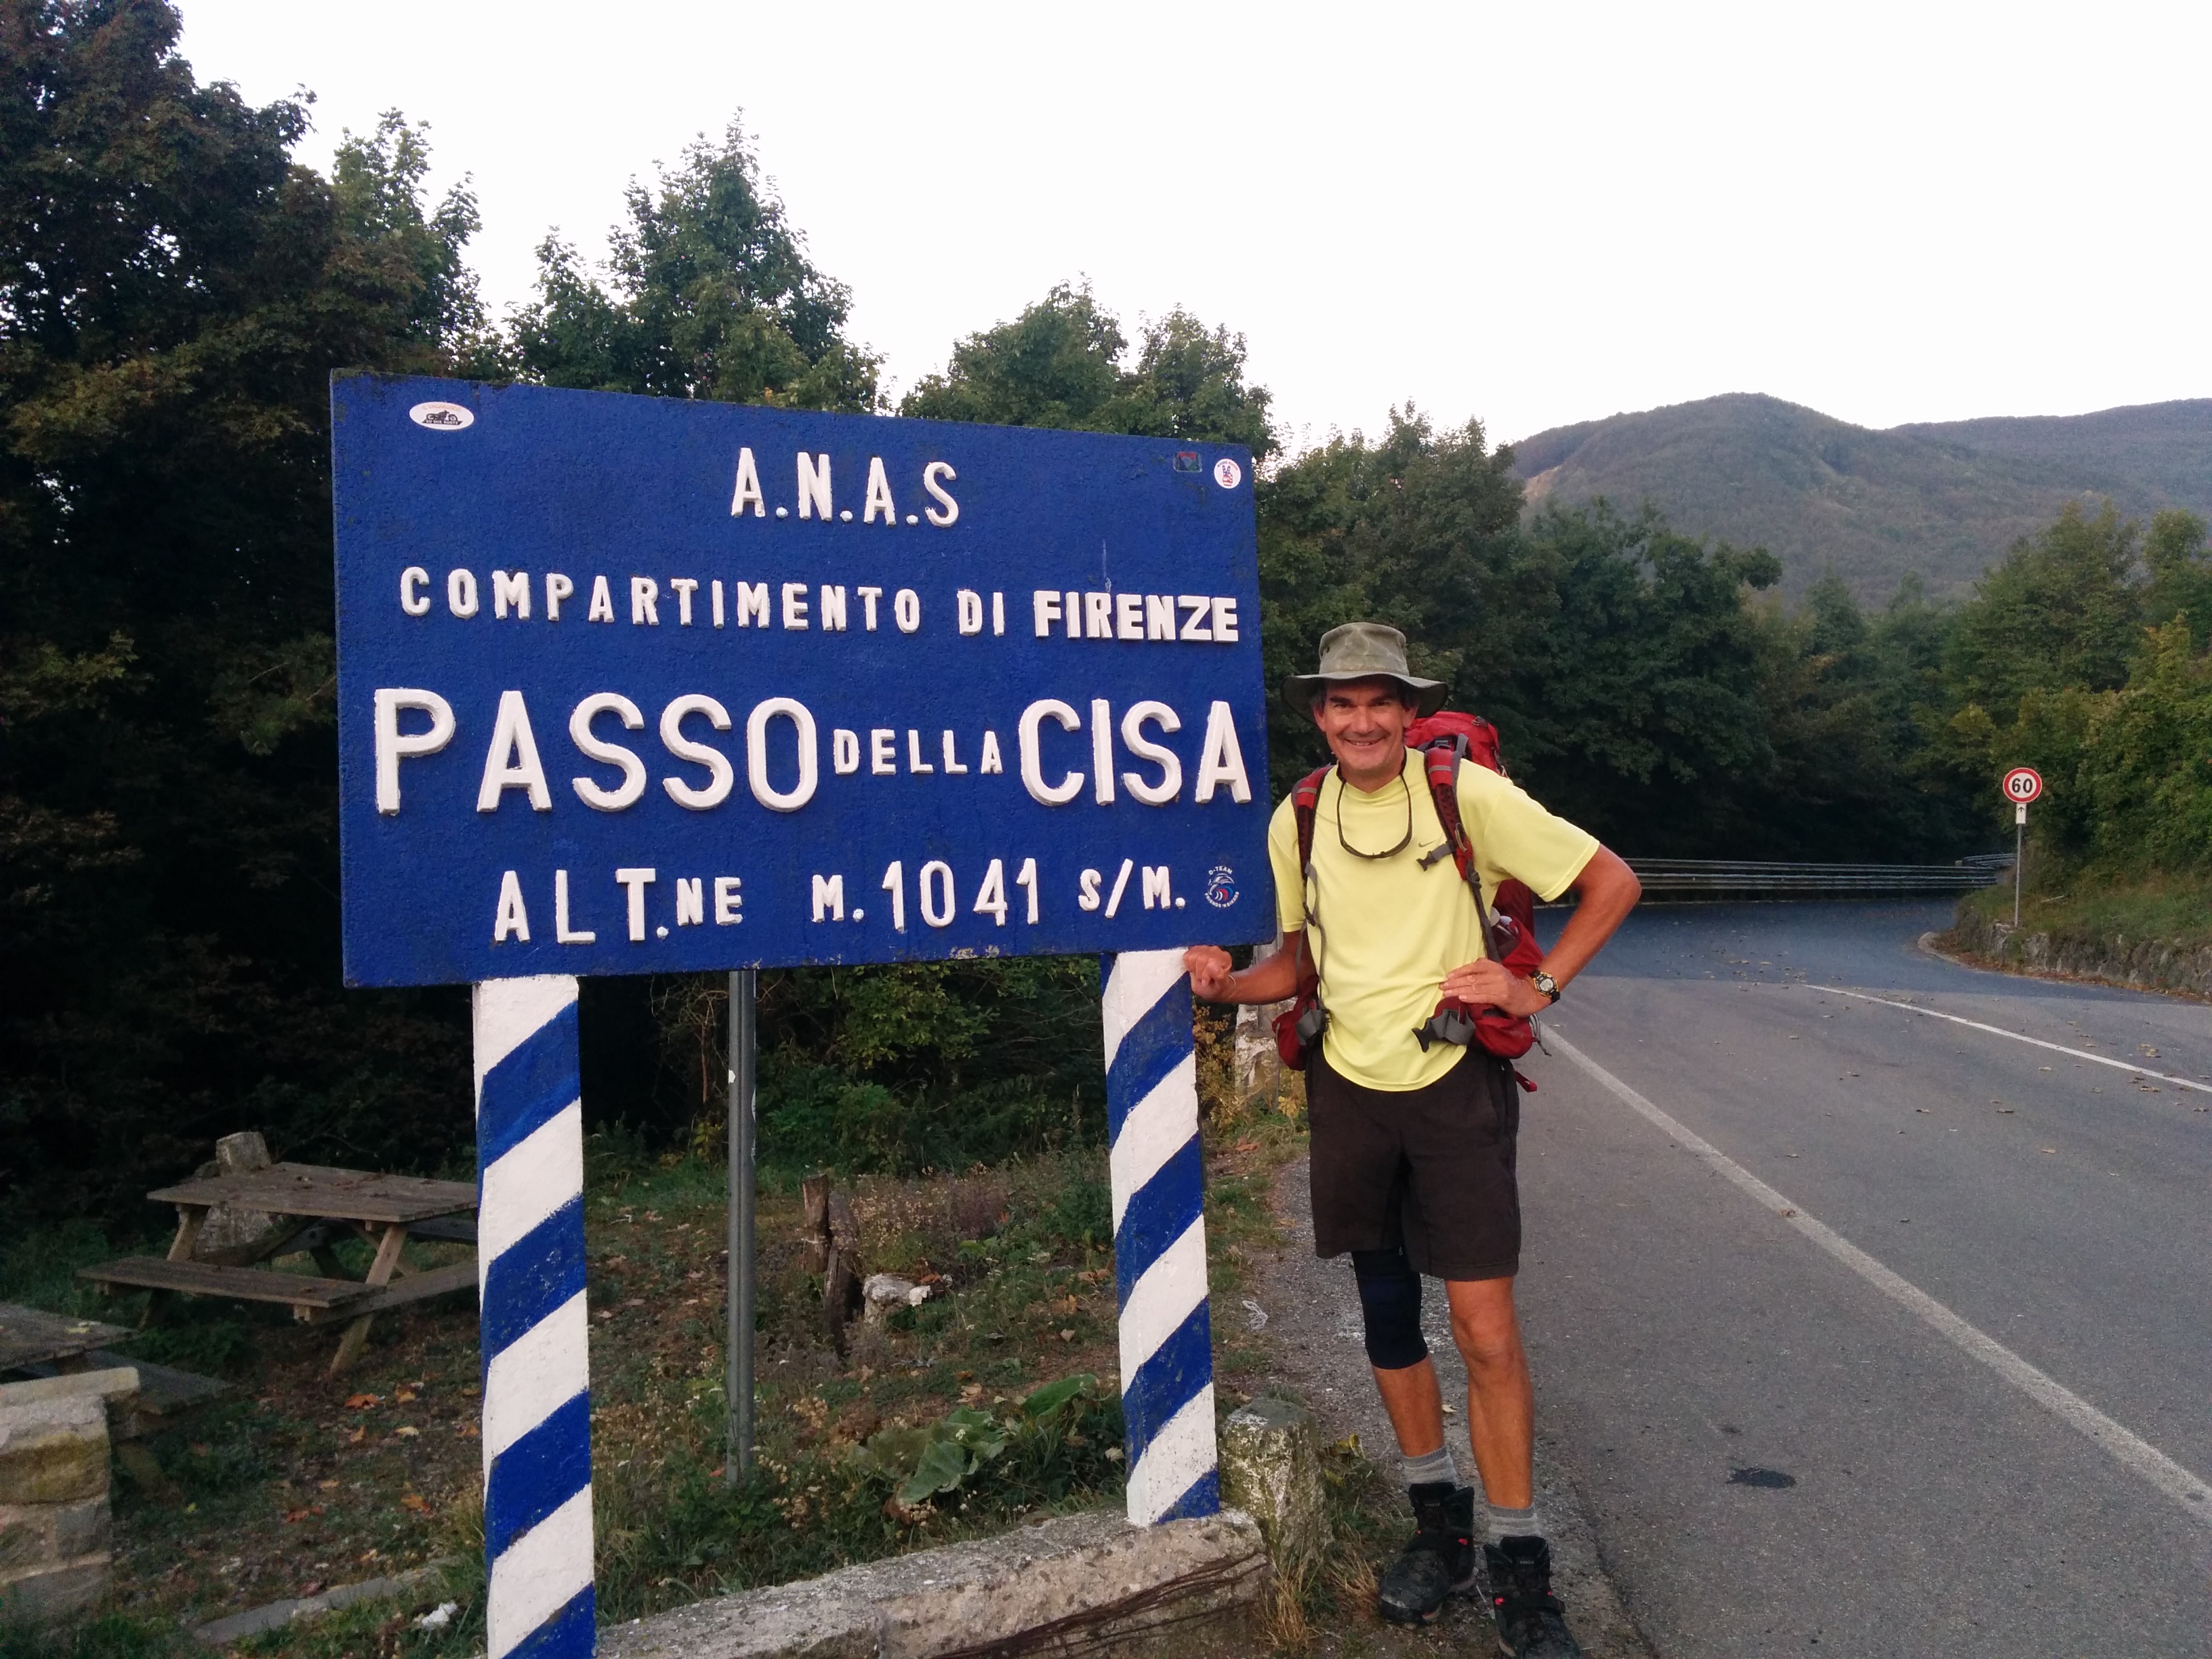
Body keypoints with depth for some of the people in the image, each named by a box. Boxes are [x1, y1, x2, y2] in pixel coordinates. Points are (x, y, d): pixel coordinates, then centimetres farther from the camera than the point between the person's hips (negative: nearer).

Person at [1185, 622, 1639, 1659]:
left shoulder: (1466, 793, -10)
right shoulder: (1297, 822, 2)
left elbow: (1612, 884, -3)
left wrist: (1538, 986, -10)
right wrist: (1227, 984, -4)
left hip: (1455, 1080, -4)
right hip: (1350, 1087, 4)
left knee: (1484, 1327, -4)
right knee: (1386, 1316, 14)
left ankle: (1517, 1563, 14)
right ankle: (1440, 1521, 34)